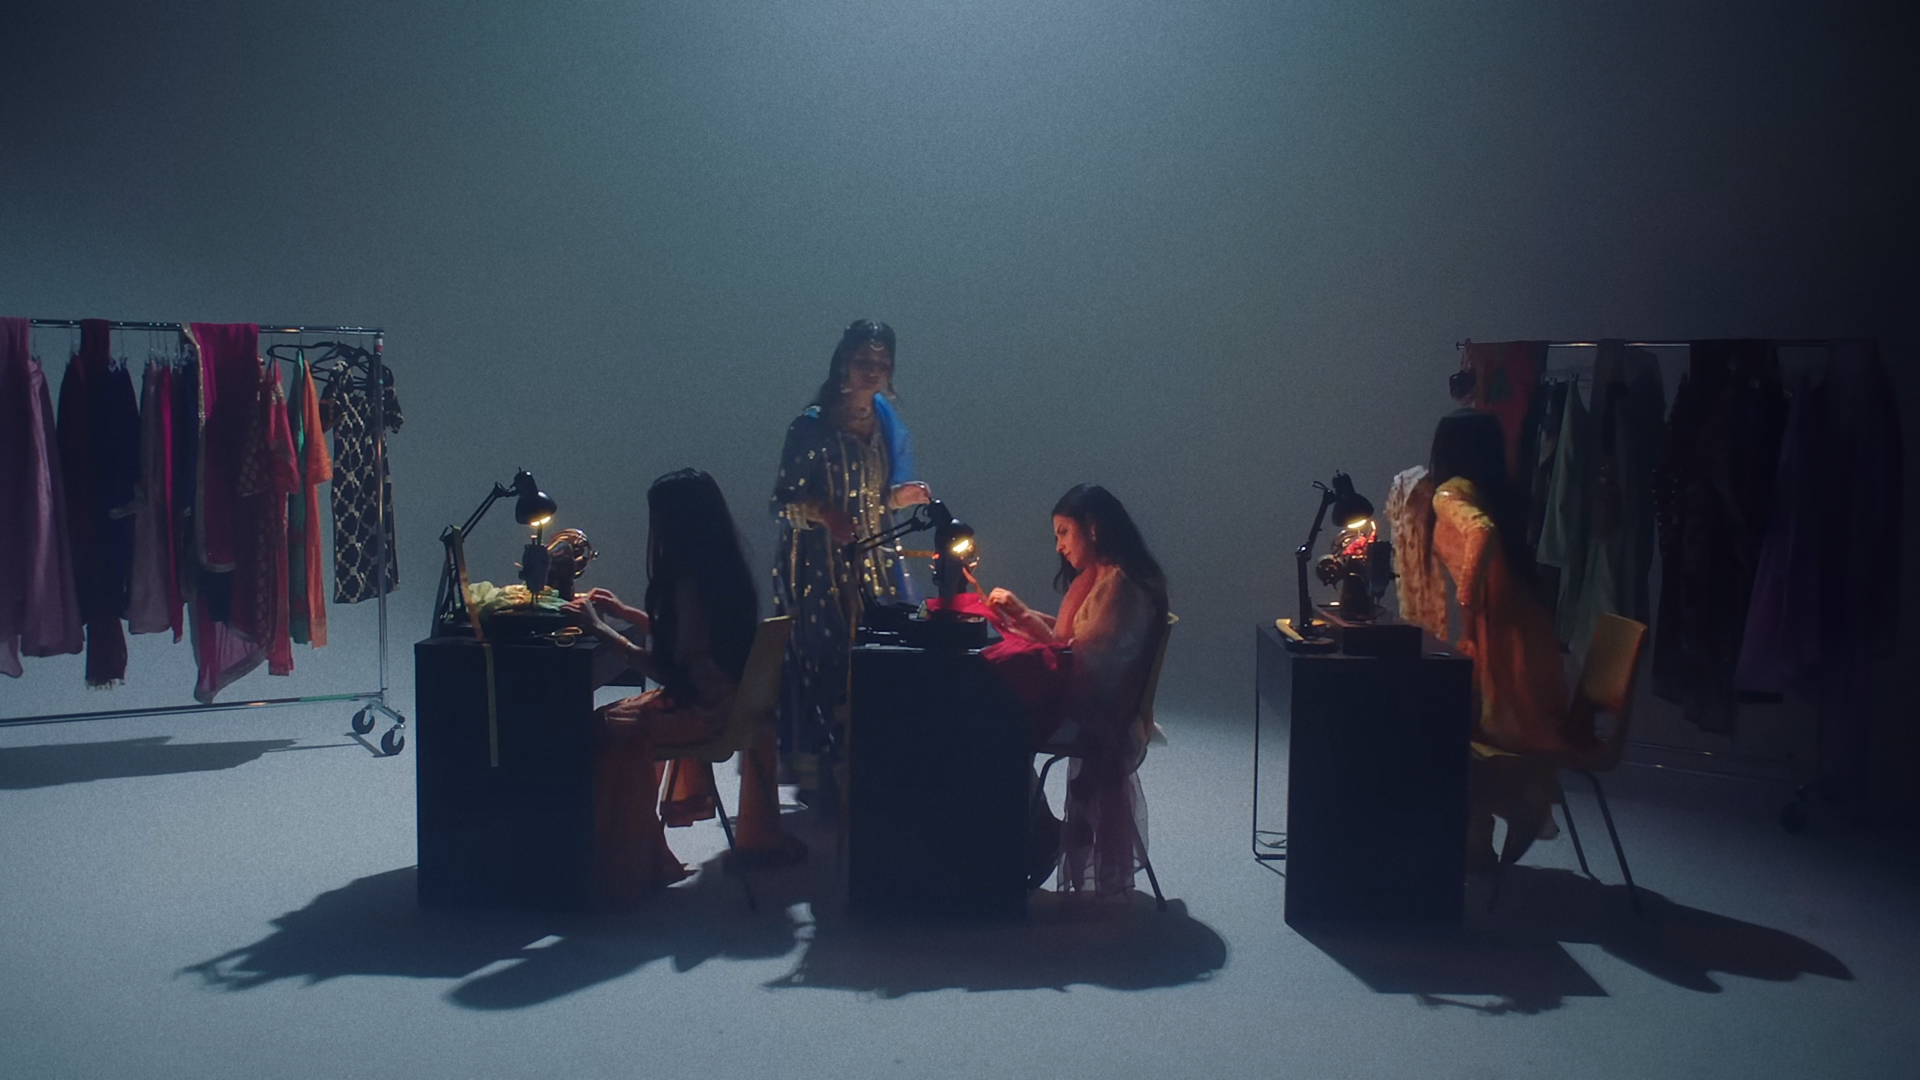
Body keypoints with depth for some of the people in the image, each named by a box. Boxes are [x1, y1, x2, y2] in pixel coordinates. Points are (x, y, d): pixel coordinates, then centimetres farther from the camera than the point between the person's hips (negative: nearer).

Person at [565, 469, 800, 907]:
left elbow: (670, 669, -21)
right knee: (627, 717, 27)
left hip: (707, 708, -10)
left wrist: (600, 629, -14)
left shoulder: (690, 580, -22)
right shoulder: (721, 568, 5)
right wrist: (624, 612, 22)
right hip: (732, 698, 10)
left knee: (612, 729, -15)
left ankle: (624, 867, -4)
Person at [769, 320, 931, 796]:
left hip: (874, 559, 6)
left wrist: (901, 496, -1)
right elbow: (783, 500, -9)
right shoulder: (812, 425, -10)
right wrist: (823, 513, -26)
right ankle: (813, 763, 9)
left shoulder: (885, 421, 9)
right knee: (823, 654, -5)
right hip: (820, 563, -5)